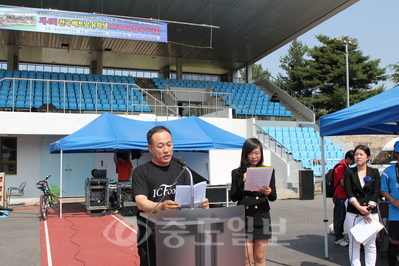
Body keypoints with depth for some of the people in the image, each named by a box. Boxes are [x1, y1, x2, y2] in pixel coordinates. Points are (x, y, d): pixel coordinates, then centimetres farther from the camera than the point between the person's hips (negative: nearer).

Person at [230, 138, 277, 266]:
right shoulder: (237, 173, 3)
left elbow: (274, 197, 4)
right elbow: (233, 197, -2)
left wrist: (269, 192, -18)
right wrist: (243, 182, -14)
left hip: (262, 217, 1)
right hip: (244, 217, -1)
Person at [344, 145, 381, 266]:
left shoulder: (374, 172, 7)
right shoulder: (349, 172, 5)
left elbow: (376, 193, 1)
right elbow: (348, 192, -4)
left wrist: (368, 209, -11)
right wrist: (360, 208, -15)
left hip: (371, 213, 1)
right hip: (353, 214, 0)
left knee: (370, 244, 3)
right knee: (354, 244, 3)